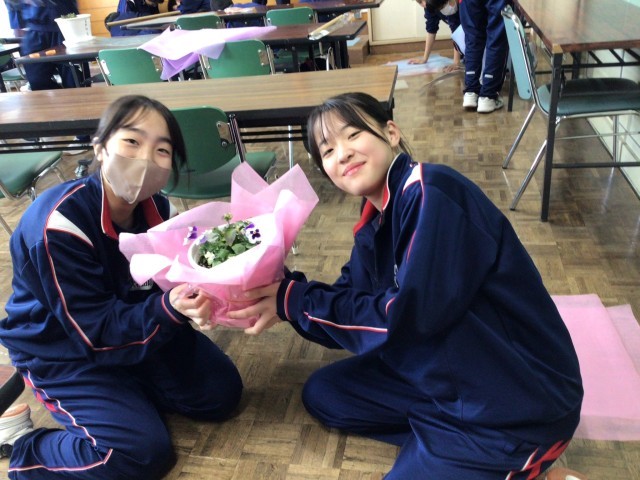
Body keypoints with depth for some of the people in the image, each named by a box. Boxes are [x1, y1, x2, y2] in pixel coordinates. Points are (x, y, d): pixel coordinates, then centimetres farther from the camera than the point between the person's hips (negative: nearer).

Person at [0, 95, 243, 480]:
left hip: (134, 324, 6)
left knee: (221, 393, -1)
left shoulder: (158, 209, -11)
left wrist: (194, 299, -30)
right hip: (63, 351, -6)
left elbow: (166, 286, -6)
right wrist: (169, 310, -45)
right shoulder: (60, 224, -31)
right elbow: (97, 332, -28)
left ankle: (132, 391, 17)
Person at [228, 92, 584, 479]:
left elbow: (405, 317, -24)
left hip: (519, 402, -8)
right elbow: (351, 307, 5)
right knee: (323, 394, 12)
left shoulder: (433, 193, -22)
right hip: (446, 375, 9)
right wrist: (277, 297, -11)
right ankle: (441, 444, 6)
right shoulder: (375, 224, 4)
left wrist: (294, 300, -17)